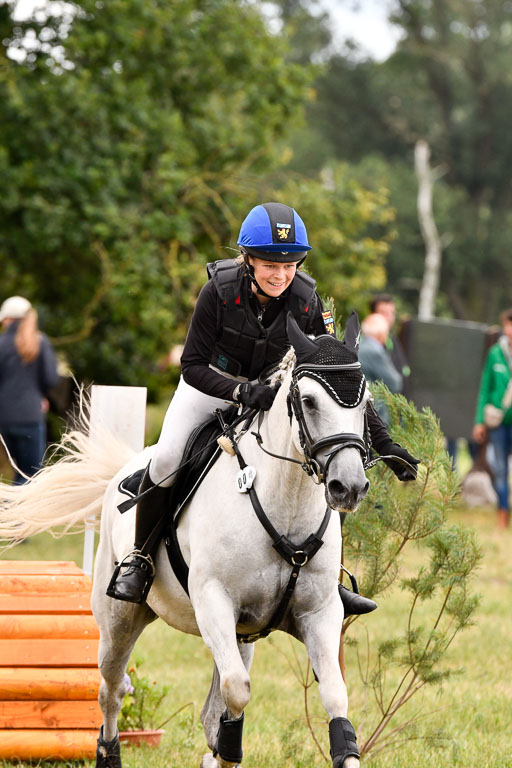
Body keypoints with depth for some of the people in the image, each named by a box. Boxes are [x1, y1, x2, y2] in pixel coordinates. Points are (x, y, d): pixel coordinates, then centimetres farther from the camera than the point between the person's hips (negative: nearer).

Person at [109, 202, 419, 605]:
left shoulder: (306, 302, -25)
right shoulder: (220, 291, -30)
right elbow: (193, 366, -26)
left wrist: (384, 442, -24)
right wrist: (242, 392, -44)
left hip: (271, 388, 2)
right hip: (213, 385, -2)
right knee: (167, 460, -22)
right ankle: (141, 560, -1)